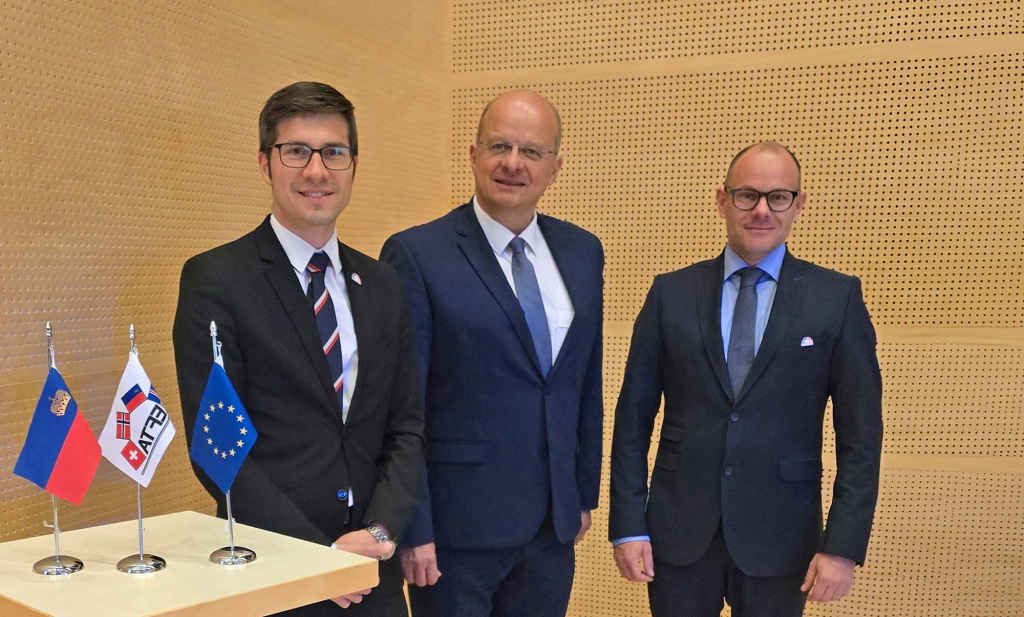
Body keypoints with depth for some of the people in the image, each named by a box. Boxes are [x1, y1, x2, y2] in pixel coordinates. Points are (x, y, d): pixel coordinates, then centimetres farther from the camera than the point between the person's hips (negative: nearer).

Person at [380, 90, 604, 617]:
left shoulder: (583, 252, 6)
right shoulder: (416, 255, -10)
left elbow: (587, 382, 11)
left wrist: (585, 493, 13)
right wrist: (413, 530, -11)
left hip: (553, 525, 5)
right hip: (457, 531, -5)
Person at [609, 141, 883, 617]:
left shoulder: (837, 298, -2)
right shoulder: (671, 294, 1)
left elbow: (860, 433, -3)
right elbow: (633, 417, 1)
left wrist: (843, 545, -7)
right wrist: (628, 526, -2)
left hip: (780, 538, -1)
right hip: (679, 532, 1)